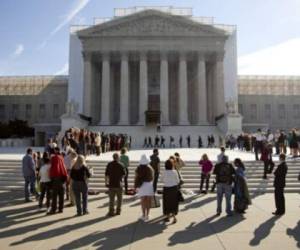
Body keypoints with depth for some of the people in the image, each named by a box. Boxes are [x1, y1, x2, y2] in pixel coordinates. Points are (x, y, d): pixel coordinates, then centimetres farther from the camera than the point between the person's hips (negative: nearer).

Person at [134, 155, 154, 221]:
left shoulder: (138, 169, -5)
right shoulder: (150, 168, -3)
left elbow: (136, 178, -4)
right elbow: (152, 178, 3)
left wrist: (135, 186, 4)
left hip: (141, 185, -1)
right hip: (149, 185, 1)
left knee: (143, 201, 6)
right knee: (148, 201, 7)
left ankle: (144, 215, 6)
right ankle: (147, 215, 11)